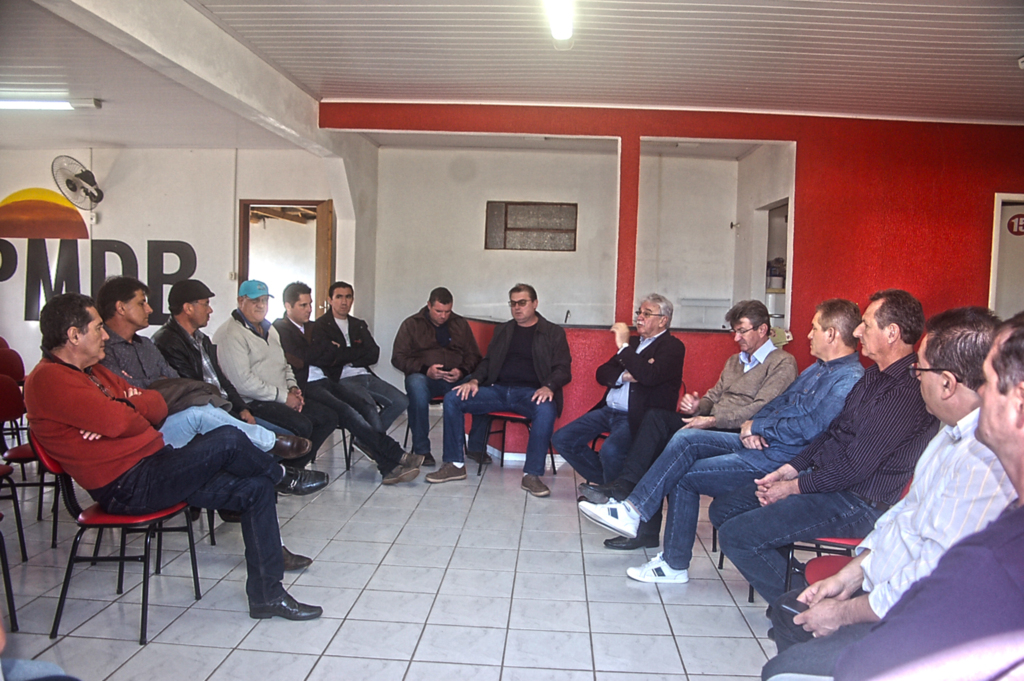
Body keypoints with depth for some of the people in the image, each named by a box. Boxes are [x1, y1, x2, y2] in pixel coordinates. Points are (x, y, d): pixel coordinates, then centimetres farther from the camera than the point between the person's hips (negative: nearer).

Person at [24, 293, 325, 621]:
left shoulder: (92, 370, 19)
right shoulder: (48, 379, -12)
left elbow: (158, 406, 11)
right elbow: (120, 421, -24)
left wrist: (123, 409, -11)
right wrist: (135, 406, 0)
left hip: (157, 468, 10)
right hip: (128, 487, -10)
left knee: (257, 488, -2)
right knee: (227, 440, -24)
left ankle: (267, 595, 4)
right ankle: (281, 476, 10)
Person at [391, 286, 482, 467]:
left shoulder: (461, 324, 18)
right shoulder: (412, 325, 10)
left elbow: (473, 356, 13)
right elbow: (398, 358, 2)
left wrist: (462, 371, -10)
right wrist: (425, 369, -14)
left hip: (456, 378, 2)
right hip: (424, 376, -2)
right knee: (416, 384, -39)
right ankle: (421, 449, -28)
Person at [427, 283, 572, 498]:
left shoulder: (554, 333, 8)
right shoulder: (502, 330, 22)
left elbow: (563, 369, 1)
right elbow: (488, 361, 21)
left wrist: (548, 386, -21)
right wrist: (474, 380, 0)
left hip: (530, 393, -4)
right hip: (498, 390, 4)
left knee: (546, 410, -39)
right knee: (452, 399, -15)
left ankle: (532, 475, -27)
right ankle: (455, 464, -7)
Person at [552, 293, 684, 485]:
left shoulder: (673, 346, -3)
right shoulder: (634, 341, 21)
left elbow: (650, 376, -22)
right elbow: (602, 373, 14)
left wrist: (624, 346, -17)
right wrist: (624, 376, -7)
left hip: (637, 417, -8)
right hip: (608, 410, 8)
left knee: (610, 451, -34)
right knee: (561, 439, -2)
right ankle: (604, 481, 13)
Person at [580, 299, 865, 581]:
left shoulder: (849, 380, -15)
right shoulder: (817, 368, 19)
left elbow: (808, 428, -24)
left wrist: (757, 427, -11)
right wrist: (751, 426, -3)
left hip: (777, 459, -9)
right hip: (759, 442, 9)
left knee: (683, 477, -10)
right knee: (685, 439, -8)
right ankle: (633, 509, -9)